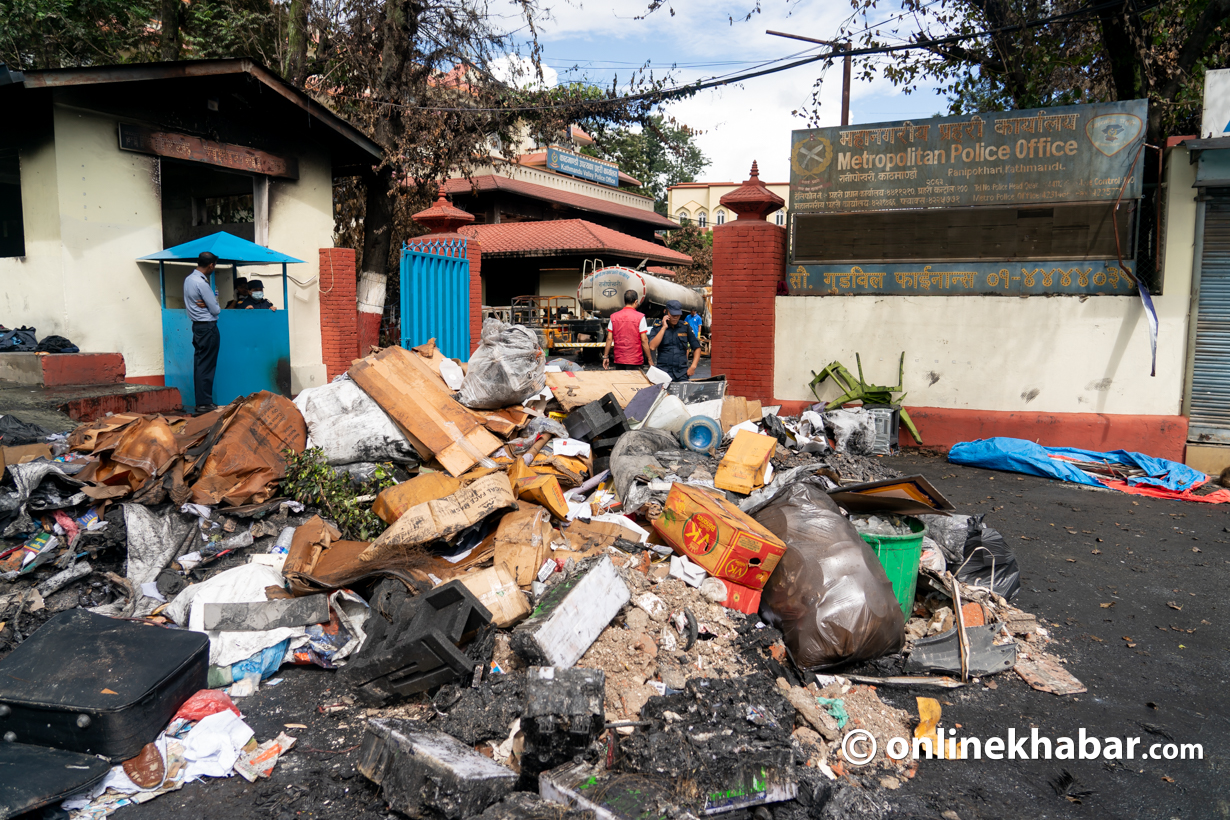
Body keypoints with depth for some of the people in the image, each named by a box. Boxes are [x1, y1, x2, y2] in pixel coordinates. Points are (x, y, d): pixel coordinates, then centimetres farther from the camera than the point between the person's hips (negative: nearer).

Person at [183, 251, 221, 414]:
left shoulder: (189, 279, 9)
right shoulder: (201, 283, -19)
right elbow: (216, 310, -16)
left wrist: (206, 304, -1)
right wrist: (216, 305, 5)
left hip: (197, 326, 10)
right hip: (208, 328, -10)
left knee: (199, 364, 11)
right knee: (206, 366, -5)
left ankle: (200, 401, 16)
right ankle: (204, 403, -2)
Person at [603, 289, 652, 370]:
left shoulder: (613, 317, 4)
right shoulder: (640, 317, -7)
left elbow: (609, 339, 3)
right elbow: (644, 340, -9)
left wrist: (605, 356, 10)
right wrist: (650, 359, -3)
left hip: (618, 360, 4)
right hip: (635, 360, -4)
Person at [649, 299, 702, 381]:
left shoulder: (685, 327, 10)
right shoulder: (658, 327, 5)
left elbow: (697, 347, 14)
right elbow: (652, 347, -11)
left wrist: (693, 366, 0)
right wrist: (664, 327, -9)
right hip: (663, 372, -2)